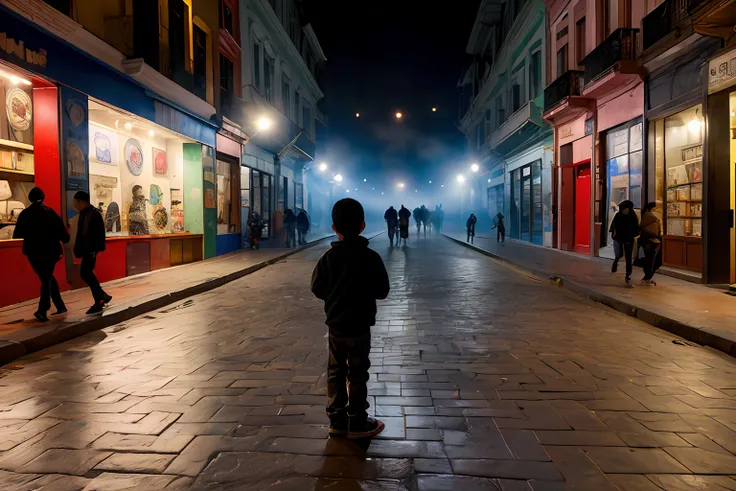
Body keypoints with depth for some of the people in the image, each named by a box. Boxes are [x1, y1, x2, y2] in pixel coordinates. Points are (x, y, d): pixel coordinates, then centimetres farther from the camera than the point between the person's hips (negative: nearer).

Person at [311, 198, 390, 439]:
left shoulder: (328, 257, -6)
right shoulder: (371, 257, -14)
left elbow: (317, 288, -2)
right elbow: (382, 291, -9)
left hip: (335, 324, 3)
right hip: (359, 326, -3)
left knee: (335, 372, 14)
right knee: (357, 374, 7)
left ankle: (337, 420, 22)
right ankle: (357, 423, 16)